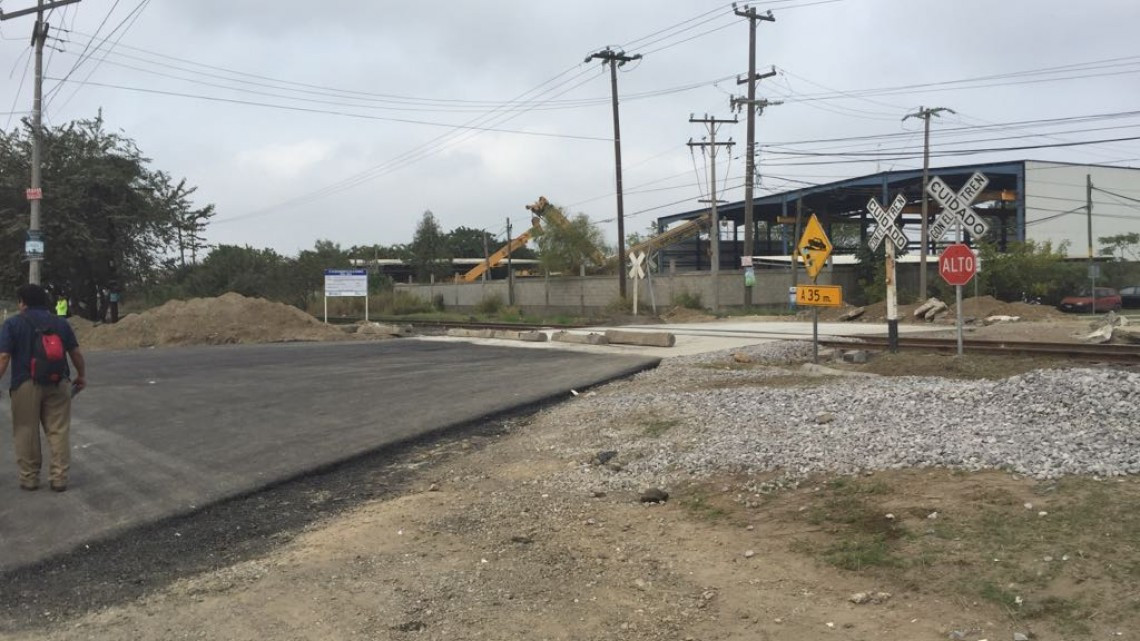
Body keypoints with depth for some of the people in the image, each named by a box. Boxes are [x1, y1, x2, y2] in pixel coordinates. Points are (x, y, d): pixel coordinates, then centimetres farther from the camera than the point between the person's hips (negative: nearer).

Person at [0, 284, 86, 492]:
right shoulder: (60, 323, 9)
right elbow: (76, 353, 10)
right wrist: (82, 375, 23)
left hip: (25, 385, -2)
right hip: (57, 384, 2)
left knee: (27, 432, 8)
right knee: (59, 431, 5)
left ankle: (29, 478, 14)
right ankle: (59, 478, 5)